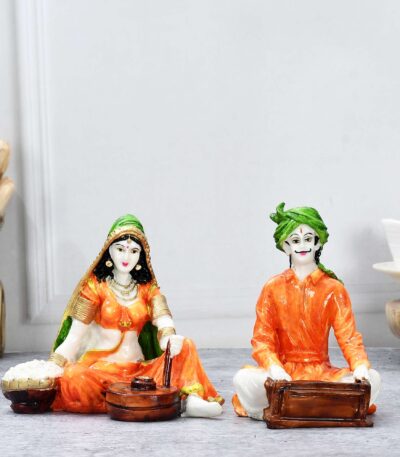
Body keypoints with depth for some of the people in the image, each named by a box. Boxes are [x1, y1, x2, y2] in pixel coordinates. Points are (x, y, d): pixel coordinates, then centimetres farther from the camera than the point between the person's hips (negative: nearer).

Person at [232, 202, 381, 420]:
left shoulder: (334, 289, 6)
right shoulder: (273, 288, 4)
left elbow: (348, 335, -2)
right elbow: (262, 339, -2)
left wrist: (360, 366, -23)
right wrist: (274, 368, -24)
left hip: (322, 373, 2)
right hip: (284, 372, -1)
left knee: (372, 378, -25)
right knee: (243, 379, -31)